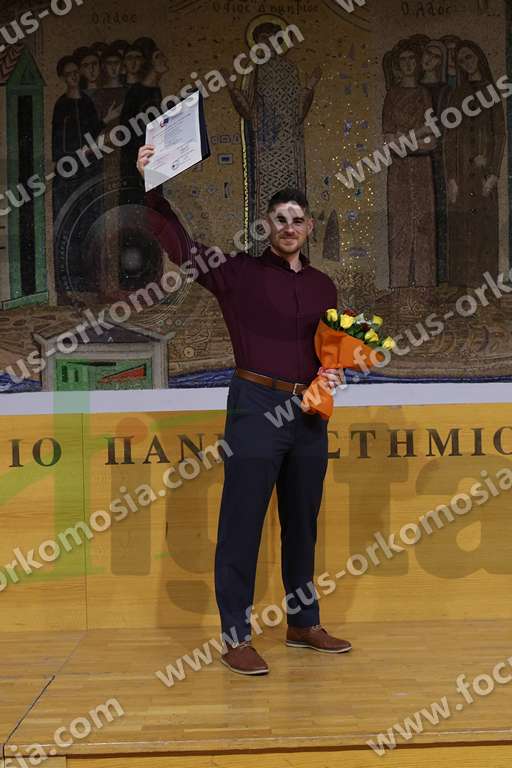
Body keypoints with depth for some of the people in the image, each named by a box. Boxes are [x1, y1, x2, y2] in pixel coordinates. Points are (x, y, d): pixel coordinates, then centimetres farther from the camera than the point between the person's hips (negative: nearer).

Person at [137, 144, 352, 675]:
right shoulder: (239, 272, -1)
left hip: (309, 414, 5)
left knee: (302, 523, 15)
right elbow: (179, 244, -10)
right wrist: (152, 189, -22)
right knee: (242, 523, -2)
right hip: (256, 406, -5)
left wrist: (334, 374, 0)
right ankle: (236, 637, 9)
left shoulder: (323, 285, 12)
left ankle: (303, 624, 30)